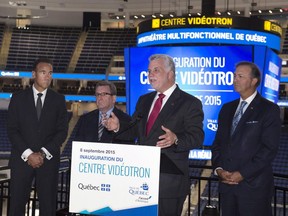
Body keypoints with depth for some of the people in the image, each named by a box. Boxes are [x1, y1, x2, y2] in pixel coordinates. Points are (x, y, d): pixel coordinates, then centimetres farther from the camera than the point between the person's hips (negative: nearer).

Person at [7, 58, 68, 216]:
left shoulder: (58, 100, 8)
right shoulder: (18, 98, 6)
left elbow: (62, 131, 3)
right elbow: (12, 130, 0)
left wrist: (43, 153, -9)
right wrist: (28, 154, -11)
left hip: (49, 160, 1)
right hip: (22, 159, 0)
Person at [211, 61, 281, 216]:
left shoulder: (269, 109, -3)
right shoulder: (227, 109, 14)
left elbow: (269, 148, -11)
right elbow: (218, 143, 14)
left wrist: (242, 174, -14)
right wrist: (218, 168, -3)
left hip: (254, 184, -5)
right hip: (226, 182, 5)